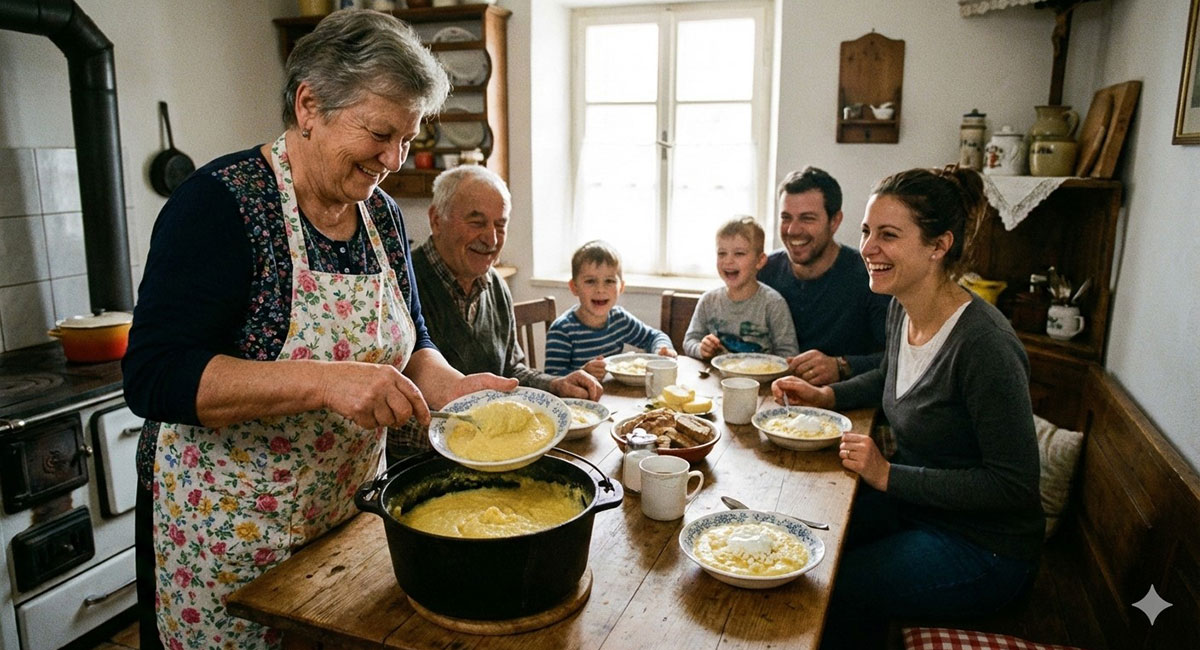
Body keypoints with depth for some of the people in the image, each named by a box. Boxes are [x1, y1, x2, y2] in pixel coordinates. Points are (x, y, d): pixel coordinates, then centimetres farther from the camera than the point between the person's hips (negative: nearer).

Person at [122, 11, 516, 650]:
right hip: (227, 533, -6)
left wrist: (451, 386, -11)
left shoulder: (381, 213, 2)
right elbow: (153, 377, -24)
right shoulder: (221, 202, -18)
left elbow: (408, 342, 10)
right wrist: (324, 381, -35)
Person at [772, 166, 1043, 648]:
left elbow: (1015, 486, -25)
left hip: (983, 549, -8)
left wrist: (888, 475, -23)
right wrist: (825, 396, 3)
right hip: (910, 504, 8)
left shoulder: (984, 345, -29)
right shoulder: (902, 310, -3)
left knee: (829, 593, -16)